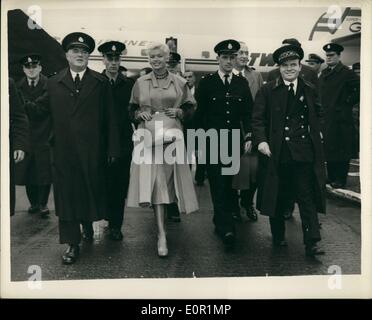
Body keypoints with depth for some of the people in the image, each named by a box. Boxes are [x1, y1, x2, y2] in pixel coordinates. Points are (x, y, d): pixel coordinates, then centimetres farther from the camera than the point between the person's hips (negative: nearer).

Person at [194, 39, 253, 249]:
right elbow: (199, 112, 2)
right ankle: (227, 229, -10)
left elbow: (248, 113, 9)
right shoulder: (206, 83, 2)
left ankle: (220, 222, 26)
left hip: (234, 140, 3)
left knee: (228, 183, 10)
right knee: (218, 184, -9)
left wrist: (249, 136, 0)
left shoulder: (242, 83, 10)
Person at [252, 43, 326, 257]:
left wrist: (316, 133, 9)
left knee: (308, 198, 0)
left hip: (304, 153, 2)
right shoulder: (268, 91, 1)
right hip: (277, 153, -1)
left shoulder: (310, 90, 10)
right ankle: (278, 236, 28)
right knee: (278, 197, 10)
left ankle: (312, 243, 5)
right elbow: (258, 119, -3)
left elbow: (317, 116, 22)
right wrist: (261, 140, -16)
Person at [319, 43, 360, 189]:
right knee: (329, 149, 12)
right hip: (326, 118, 7)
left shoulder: (346, 73, -9)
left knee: (341, 150, 0)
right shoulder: (324, 73, 13)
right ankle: (331, 177, 22)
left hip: (340, 118, -7)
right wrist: (321, 108, 11)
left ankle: (340, 179, 8)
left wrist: (349, 101, -11)